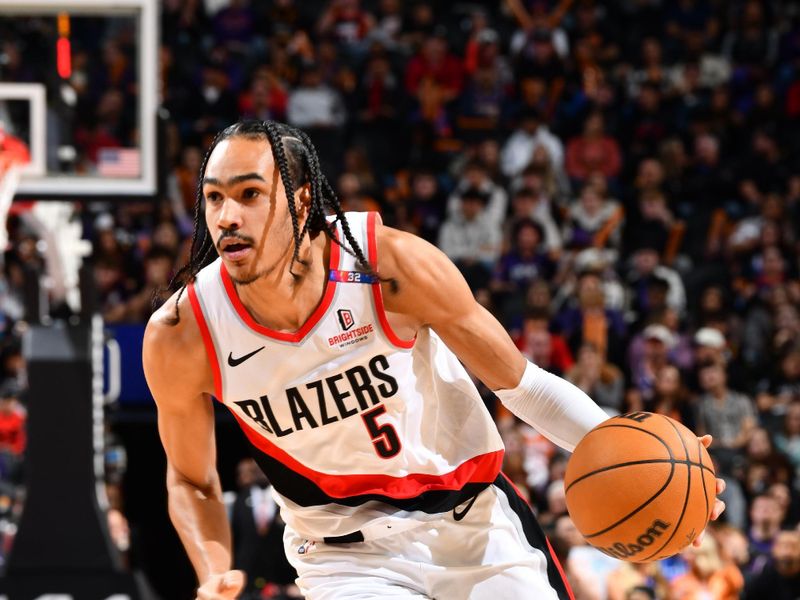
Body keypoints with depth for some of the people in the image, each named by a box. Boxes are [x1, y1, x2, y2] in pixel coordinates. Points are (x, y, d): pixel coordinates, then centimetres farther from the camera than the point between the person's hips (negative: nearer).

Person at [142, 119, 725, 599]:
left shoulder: (390, 264, -24)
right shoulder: (181, 335, -20)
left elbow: (518, 382, -11)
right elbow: (192, 481, -1)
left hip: (469, 517, 1)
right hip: (345, 552, -1)